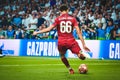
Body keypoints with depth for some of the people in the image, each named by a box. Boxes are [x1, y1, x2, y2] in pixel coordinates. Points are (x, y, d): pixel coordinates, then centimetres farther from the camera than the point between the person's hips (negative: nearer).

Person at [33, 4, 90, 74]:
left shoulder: (58, 19, 4)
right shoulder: (73, 19, 6)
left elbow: (49, 29, 1)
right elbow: (79, 31, 0)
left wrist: (37, 32, 12)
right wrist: (84, 44, 0)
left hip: (61, 42, 1)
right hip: (71, 41, -1)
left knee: (62, 56, 27)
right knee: (82, 57, 5)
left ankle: (70, 69, 23)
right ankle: (80, 54, -20)